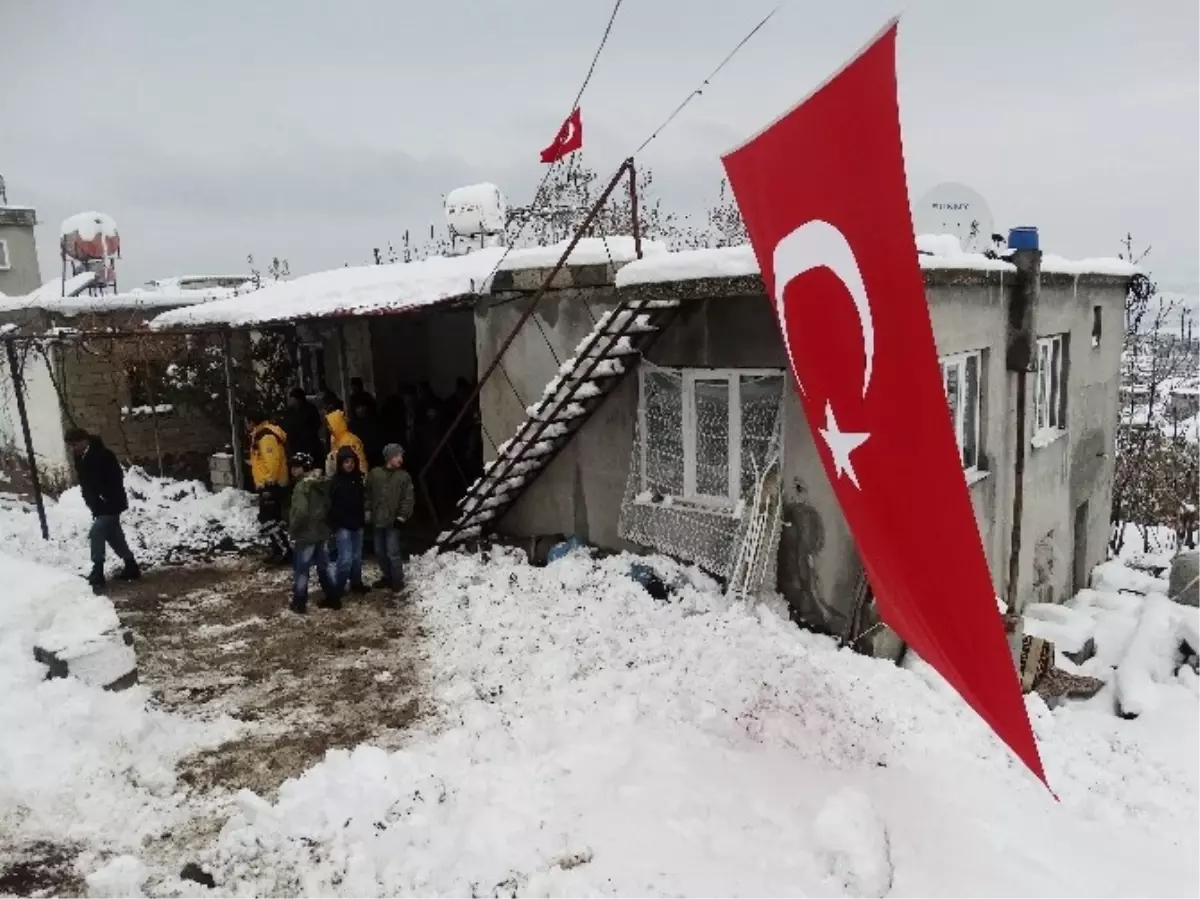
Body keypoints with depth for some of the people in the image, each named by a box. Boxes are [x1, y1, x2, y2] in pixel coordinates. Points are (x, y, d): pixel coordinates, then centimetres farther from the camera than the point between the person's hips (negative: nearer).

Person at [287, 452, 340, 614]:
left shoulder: (302, 486, -19)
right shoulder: (323, 483, 6)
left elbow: (300, 512, -26)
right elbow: (328, 506, 13)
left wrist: (293, 530, -14)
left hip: (305, 534, -8)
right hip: (322, 532, 8)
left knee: (300, 570, 4)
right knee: (324, 566, 16)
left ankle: (299, 603, 11)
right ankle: (333, 598, 21)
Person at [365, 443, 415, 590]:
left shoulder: (404, 476, -2)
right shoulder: (374, 473, 4)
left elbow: (408, 499, -4)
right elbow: (367, 493, 10)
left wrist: (402, 516, -11)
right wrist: (367, 511, 3)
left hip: (393, 521, -3)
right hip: (377, 520, 4)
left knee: (393, 552, -6)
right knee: (380, 551, 12)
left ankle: (397, 580, 6)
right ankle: (387, 577, 27)